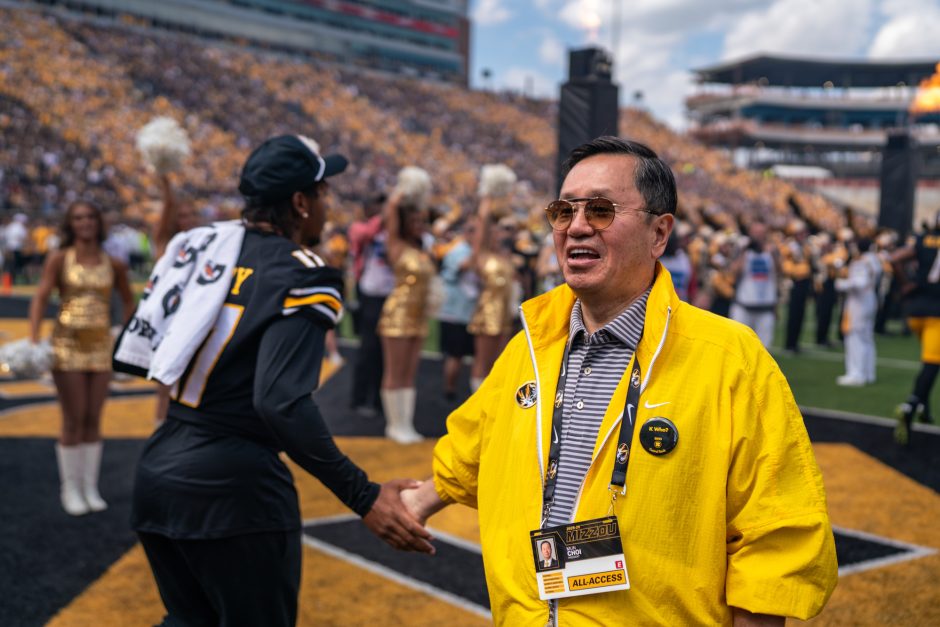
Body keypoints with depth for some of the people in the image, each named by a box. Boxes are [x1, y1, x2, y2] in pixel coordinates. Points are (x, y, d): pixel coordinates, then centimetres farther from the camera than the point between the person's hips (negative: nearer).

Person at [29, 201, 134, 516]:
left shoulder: (113, 264, 4)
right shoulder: (59, 259, -3)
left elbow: (128, 300, 16)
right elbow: (40, 298, -10)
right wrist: (33, 340, -22)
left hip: (101, 347, 3)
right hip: (67, 346, -2)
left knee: (93, 421, 8)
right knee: (73, 421, -1)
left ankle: (90, 488, 19)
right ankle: (70, 489, 14)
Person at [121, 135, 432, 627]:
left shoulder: (202, 244, 6)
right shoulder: (301, 278, -14)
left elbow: (133, 350, 8)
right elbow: (281, 402, -27)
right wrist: (363, 497, -27)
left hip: (158, 470, 7)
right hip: (231, 485, -7)